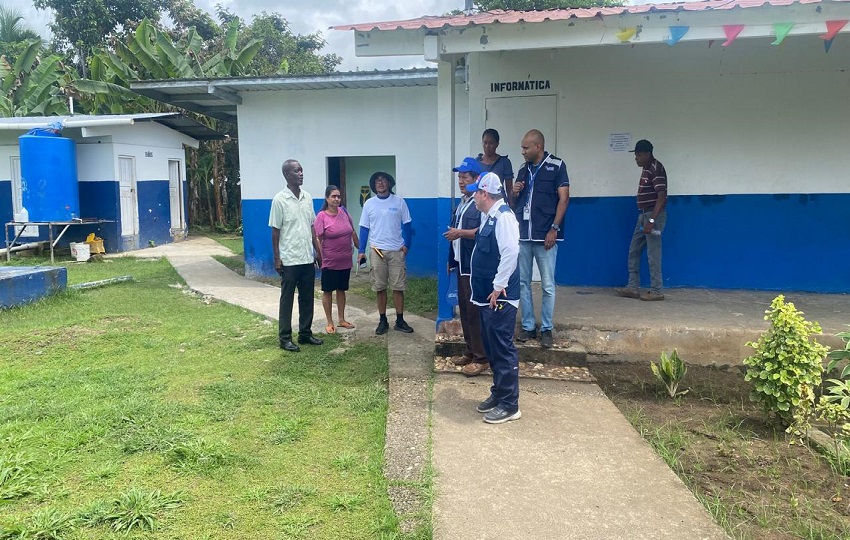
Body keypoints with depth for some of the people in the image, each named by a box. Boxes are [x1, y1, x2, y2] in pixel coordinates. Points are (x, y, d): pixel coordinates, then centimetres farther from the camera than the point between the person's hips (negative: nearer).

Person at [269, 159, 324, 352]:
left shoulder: (307, 197, 7)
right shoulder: (279, 199, -10)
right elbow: (275, 231, -8)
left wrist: (317, 251, 12)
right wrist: (277, 258, -10)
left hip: (308, 258, 6)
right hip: (289, 259, -6)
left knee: (307, 298, 13)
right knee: (287, 299, 3)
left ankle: (305, 333, 25)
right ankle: (285, 338, 12)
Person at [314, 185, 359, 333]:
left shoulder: (343, 211, 3)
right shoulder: (321, 216, -12)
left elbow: (353, 232, 14)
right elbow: (318, 239, -13)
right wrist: (320, 258, -18)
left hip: (345, 261, 5)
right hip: (329, 262, -5)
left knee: (341, 290, 16)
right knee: (328, 291, 6)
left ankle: (342, 320, 28)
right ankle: (330, 323, 17)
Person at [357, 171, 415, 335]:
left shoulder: (399, 202, 2)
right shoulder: (369, 203, 5)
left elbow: (406, 225, 5)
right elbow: (364, 228, 6)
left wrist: (406, 244, -6)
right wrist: (361, 251, 0)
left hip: (397, 250, -1)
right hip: (377, 251, 1)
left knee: (398, 286, 2)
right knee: (380, 287, 6)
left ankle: (400, 321, 11)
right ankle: (383, 320, 16)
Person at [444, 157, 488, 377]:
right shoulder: (462, 202, 16)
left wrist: (460, 233, -25)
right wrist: (452, 259, 24)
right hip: (463, 265, 10)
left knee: (475, 311, -5)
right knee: (464, 310, 15)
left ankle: (482, 357, 4)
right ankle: (471, 352, 26)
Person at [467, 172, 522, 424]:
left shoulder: (503, 216, -16)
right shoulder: (489, 217, 14)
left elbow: (510, 252, -26)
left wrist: (499, 286, -21)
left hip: (499, 297, -10)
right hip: (486, 296, 10)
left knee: (503, 350, -3)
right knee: (491, 348, 18)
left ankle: (509, 405, 6)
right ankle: (498, 393, 31)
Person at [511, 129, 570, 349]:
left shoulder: (556, 166, -1)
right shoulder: (523, 170, 14)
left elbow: (564, 198, -6)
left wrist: (554, 228, -13)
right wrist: (515, 193, -1)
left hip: (545, 235, -5)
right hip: (522, 234, 5)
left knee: (548, 285, 1)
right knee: (523, 282, 7)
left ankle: (546, 329, 11)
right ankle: (528, 326, 17)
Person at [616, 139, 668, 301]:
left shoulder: (656, 169, -16)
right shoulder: (646, 168, 14)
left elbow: (661, 196, -22)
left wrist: (652, 220, -27)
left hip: (654, 215, -10)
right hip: (643, 214, 10)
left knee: (653, 254, -5)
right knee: (634, 251, 10)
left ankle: (656, 291, 3)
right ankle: (633, 287, 15)